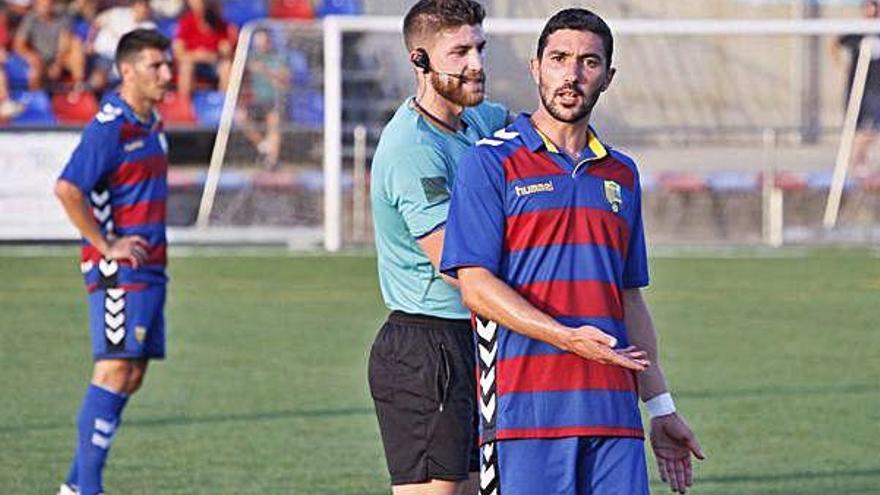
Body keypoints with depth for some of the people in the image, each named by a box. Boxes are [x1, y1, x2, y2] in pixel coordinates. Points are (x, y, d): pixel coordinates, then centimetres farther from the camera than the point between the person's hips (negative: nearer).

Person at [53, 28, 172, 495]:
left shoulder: (151, 124, 14)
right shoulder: (109, 127, -15)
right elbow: (67, 189, -22)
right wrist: (105, 245, -19)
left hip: (148, 268, 9)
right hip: (119, 268, -9)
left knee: (132, 374, 8)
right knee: (116, 370, -12)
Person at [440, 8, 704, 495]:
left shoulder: (622, 174, 18)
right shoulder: (489, 163, 1)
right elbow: (475, 285, -7)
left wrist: (661, 408, 20)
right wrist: (568, 338, -19)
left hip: (613, 410, 5)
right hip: (524, 408, -5)